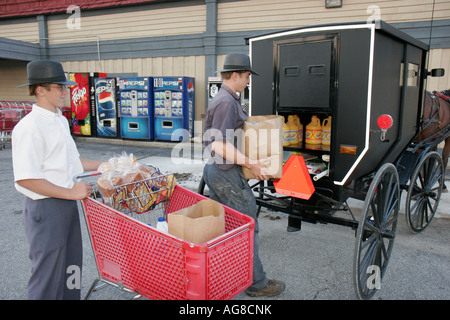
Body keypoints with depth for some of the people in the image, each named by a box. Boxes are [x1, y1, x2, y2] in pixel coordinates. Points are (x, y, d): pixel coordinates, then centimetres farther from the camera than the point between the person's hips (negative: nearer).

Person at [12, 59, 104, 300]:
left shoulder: (61, 121, 10)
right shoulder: (29, 127, -18)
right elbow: (25, 179, -22)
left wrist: (102, 166, 14)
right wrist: (70, 193, -20)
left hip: (67, 204, 9)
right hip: (45, 208, -8)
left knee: (71, 265, 20)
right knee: (48, 273, 5)